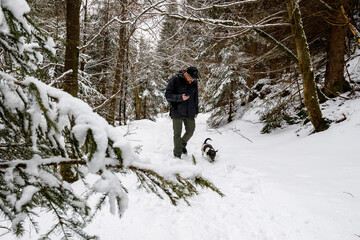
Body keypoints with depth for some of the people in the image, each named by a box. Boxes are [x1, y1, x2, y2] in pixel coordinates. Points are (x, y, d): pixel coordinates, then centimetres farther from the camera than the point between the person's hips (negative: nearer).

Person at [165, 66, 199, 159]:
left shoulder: (194, 82, 6)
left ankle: (183, 144, 37)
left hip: (189, 112, 5)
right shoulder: (174, 80, -10)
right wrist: (180, 97, -24)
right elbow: (167, 95, -10)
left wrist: (196, 111, 17)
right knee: (177, 133, -1)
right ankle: (177, 154, 10)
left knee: (190, 131, 8)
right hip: (177, 112, -4)